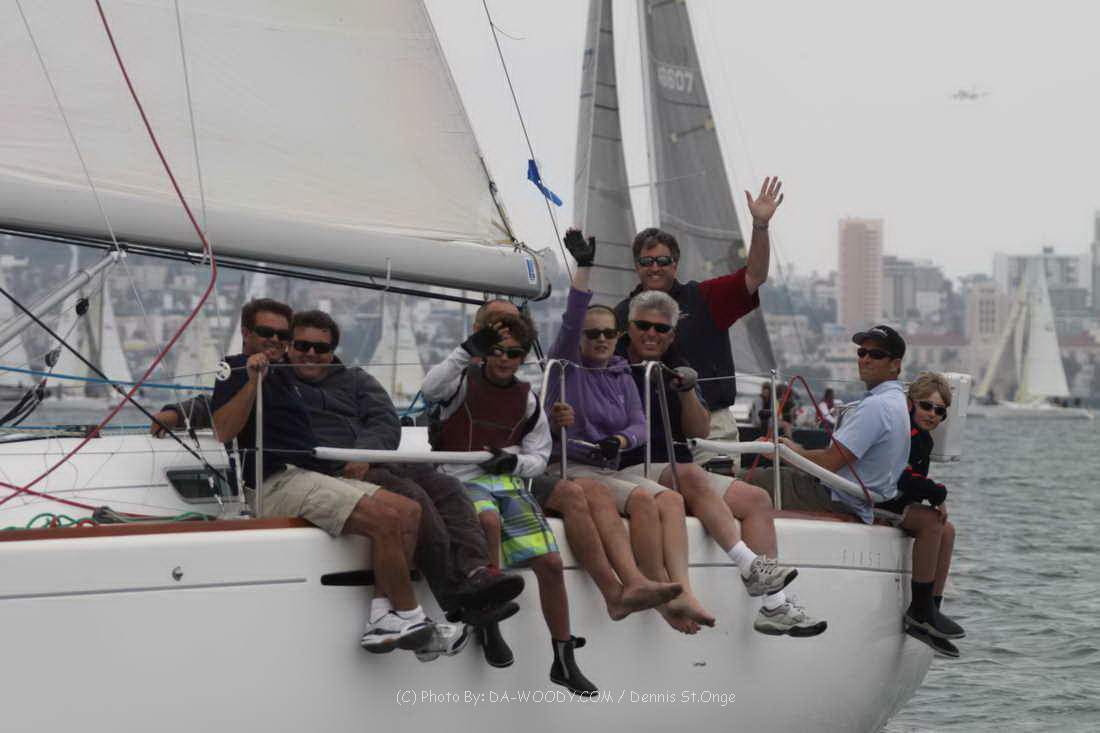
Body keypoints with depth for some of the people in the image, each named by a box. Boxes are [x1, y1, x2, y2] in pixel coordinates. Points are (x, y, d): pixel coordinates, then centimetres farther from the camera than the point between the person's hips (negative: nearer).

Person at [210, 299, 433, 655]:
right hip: (282, 481, -9)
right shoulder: (236, 369, 4)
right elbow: (223, 431, -14)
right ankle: (410, 616, -14)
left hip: (314, 475, 9)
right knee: (385, 519, -24)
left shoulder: (283, 373, 29)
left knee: (409, 511, -5)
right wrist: (252, 381, -19)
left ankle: (382, 616, -14)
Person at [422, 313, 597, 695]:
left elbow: (539, 458, 18)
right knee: (490, 520, -40)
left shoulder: (526, 400, 16)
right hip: (462, 479, -4)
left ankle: (564, 660, 1)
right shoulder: (464, 381, 5)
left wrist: (513, 462, -5)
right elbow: (430, 388, -19)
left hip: (508, 482, 4)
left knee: (551, 563, -11)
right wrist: (467, 349, -24)